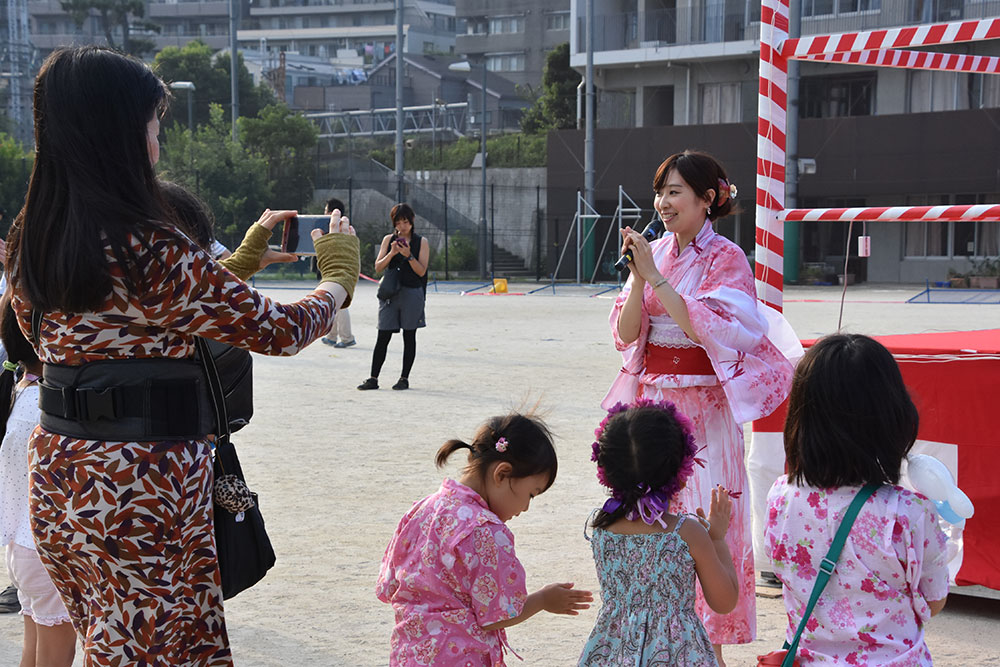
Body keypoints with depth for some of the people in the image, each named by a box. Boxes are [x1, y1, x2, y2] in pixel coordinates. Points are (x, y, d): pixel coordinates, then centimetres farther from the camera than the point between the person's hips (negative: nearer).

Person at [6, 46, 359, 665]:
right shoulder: (151, 251, -20)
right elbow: (277, 331, -12)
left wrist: (243, 260, 22)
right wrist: (338, 277, 8)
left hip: (58, 470, 8)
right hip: (144, 484, -8)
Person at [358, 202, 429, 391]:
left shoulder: (421, 242, 1)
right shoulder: (389, 239, 8)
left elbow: (421, 271, -5)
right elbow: (378, 267, 4)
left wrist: (408, 255, -19)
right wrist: (392, 253, -12)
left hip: (412, 294, -2)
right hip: (390, 294, 2)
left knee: (409, 337, 5)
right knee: (383, 337, 0)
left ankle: (404, 378, 13)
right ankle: (373, 379, 3)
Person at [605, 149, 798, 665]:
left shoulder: (726, 259, -6)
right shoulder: (655, 253, 9)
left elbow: (711, 330, -20)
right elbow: (625, 333, 3)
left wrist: (655, 276, -19)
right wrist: (638, 278, -13)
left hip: (702, 406, -5)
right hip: (650, 400, 5)